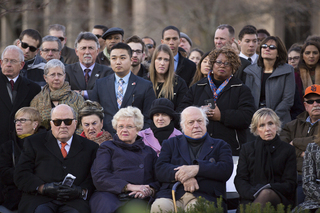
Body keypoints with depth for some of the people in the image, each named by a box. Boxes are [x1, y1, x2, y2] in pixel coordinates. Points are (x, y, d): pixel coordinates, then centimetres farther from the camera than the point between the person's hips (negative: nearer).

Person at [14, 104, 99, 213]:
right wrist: (43, 188, -10)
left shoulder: (90, 147, 19)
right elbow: (21, 175, 8)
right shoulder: (33, 142, 17)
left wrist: (81, 191, -12)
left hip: (73, 201, 0)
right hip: (40, 200, 0)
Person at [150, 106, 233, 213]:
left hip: (204, 195, -2)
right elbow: (160, 169, 8)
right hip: (171, 195, 2)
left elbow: (226, 170, 2)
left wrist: (196, 169, -11)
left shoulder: (220, 146, 22)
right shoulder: (171, 143, 25)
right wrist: (182, 176, -12)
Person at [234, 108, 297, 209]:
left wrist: (269, 189, -14)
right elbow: (240, 180, 10)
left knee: (266, 193, -39)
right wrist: (254, 193, -13)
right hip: (250, 199, 0)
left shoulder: (288, 150, 15)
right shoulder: (247, 149, 20)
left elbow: (290, 184, 7)